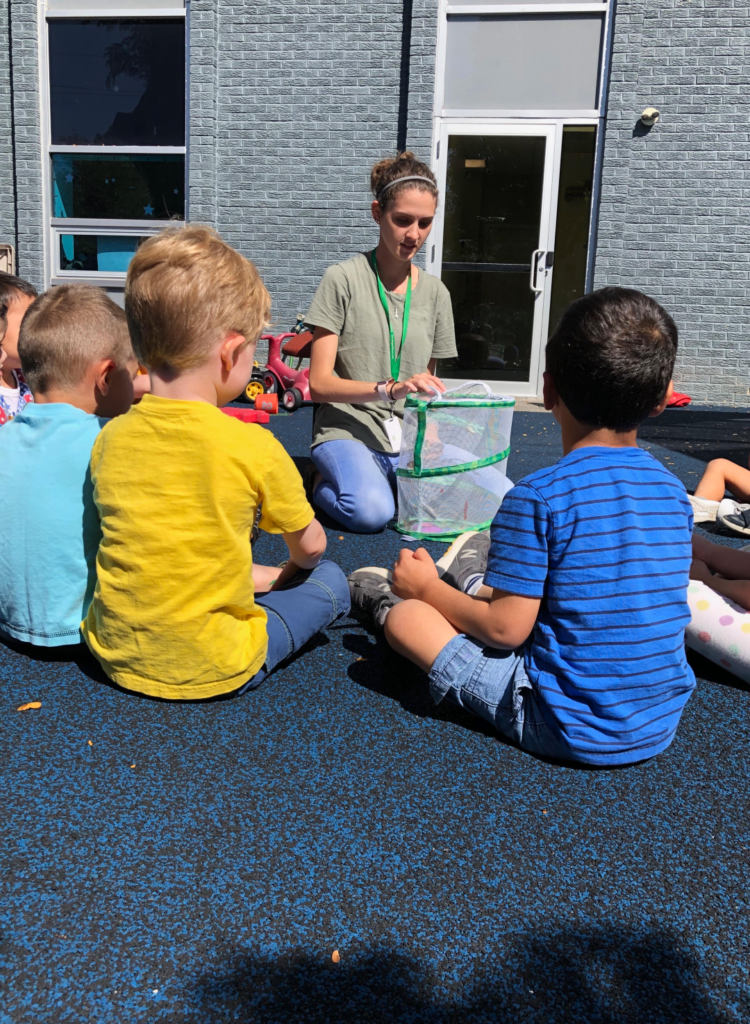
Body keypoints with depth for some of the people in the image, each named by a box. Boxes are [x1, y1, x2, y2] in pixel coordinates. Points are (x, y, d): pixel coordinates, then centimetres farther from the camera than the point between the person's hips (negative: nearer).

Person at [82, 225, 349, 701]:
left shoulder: (109, 438, -5)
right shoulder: (253, 446, -19)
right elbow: (310, 546, -1)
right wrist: (289, 572, 24)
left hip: (116, 657, 5)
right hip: (212, 671, -5)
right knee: (329, 579, 15)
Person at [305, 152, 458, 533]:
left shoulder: (435, 292, 12)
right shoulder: (343, 279, -3)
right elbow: (319, 384, -9)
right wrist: (389, 389, -24)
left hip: (410, 436, 5)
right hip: (348, 430, -4)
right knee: (372, 511, -34)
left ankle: (388, 478, 6)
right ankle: (327, 480, 2)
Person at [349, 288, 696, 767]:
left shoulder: (538, 497, -21)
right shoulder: (674, 491, -1)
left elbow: (507, 629, -18)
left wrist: (428, 590, 1)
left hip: (569, 730, -6)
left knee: (406, 616, 1)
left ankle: (387, 603, 32)